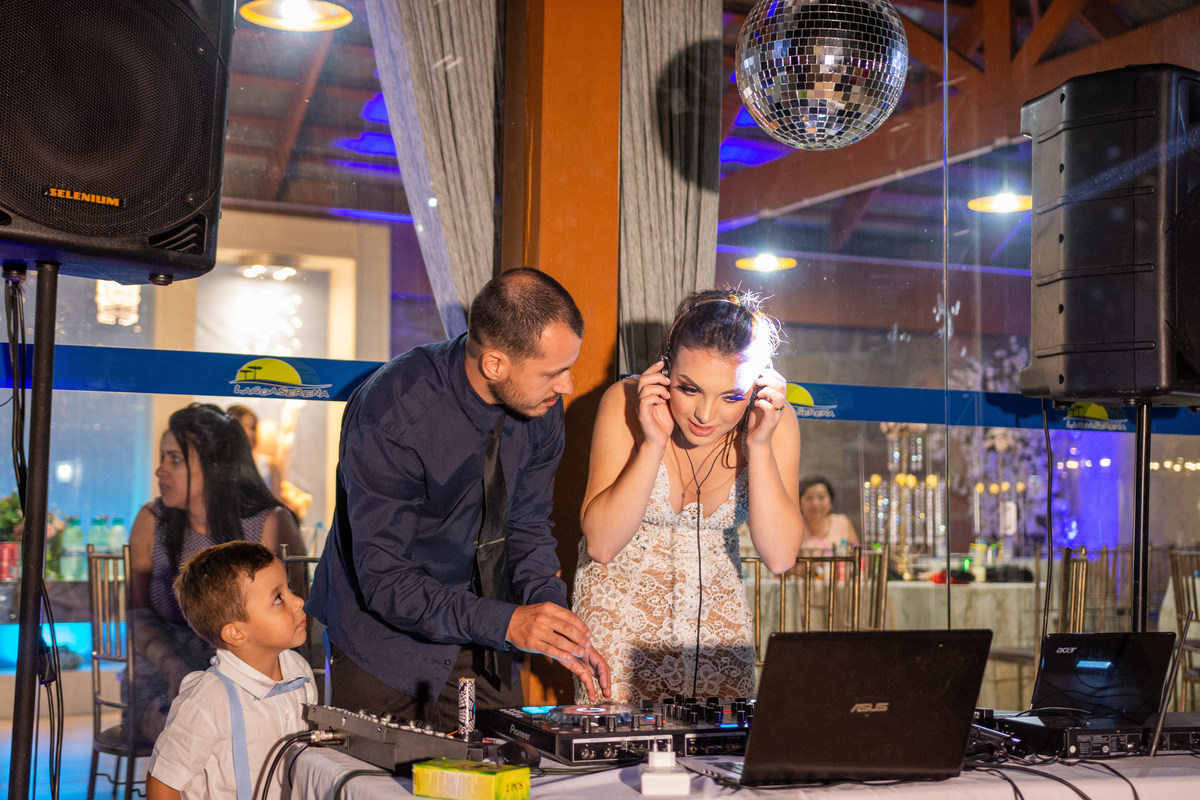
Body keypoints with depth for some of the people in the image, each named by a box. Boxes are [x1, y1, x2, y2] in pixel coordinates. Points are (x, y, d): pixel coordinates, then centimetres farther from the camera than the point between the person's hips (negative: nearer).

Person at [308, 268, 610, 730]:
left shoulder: (541, 406, -10)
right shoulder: (391, 414, -28)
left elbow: (528, 527, 3)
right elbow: (383, 579, -27)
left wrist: (552, 616, -14)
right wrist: (505, 623, -35)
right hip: (389, 643, -5)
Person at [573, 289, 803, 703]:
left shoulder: (775, 420, -15)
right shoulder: (626, 402, -20)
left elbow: (779, 556, -19)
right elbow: (600, 544, -23)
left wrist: (760, 447, -28)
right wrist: (654, 443, -31)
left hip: (715, 599, 2)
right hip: (621, 590, -2)